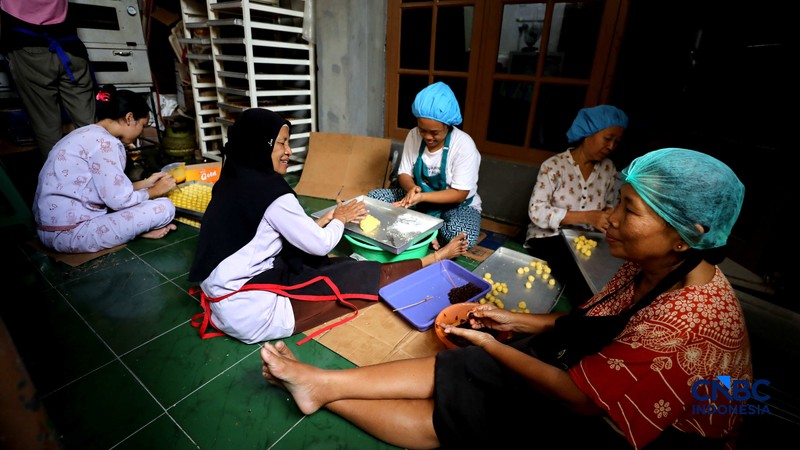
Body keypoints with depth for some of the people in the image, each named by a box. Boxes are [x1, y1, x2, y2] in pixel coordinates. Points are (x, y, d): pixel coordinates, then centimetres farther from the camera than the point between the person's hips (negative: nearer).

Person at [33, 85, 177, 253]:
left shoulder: (89, 134, 12)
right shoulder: (104, 142, -17)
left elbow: (110, 190, 13)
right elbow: (119, 200, -18)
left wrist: (146, 183, 18)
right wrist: (156, 190, -2)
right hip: (69, 233, -11)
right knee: (164, 207, -18)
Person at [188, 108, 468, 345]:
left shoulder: (233, 181, 6)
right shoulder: (269, 190, -22)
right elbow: (320, 244, -13)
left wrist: (329, 217, 9)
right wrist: (340, 219, 6)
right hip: (252, 314, -9)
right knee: (364, 275, -3)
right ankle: (435, 260, 14)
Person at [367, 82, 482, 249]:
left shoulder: (464, 145, -21)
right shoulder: (414, 136, -9)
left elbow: (460, 193, -20)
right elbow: (404, 174, -3)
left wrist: (421, 197, -33)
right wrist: (411, 188, -28)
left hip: (457, 204, -4)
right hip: (418, 199, 4)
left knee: (462, 235, -38)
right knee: (372, 198, -14)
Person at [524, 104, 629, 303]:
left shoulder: (608, 168, 7)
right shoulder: (554, 165, -10)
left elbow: (612, 205, 16)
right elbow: (536, 211, -18)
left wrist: (610, 218, -10)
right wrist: (587, 216, -25)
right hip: (549, 238, -5)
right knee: (585, 283, -29)